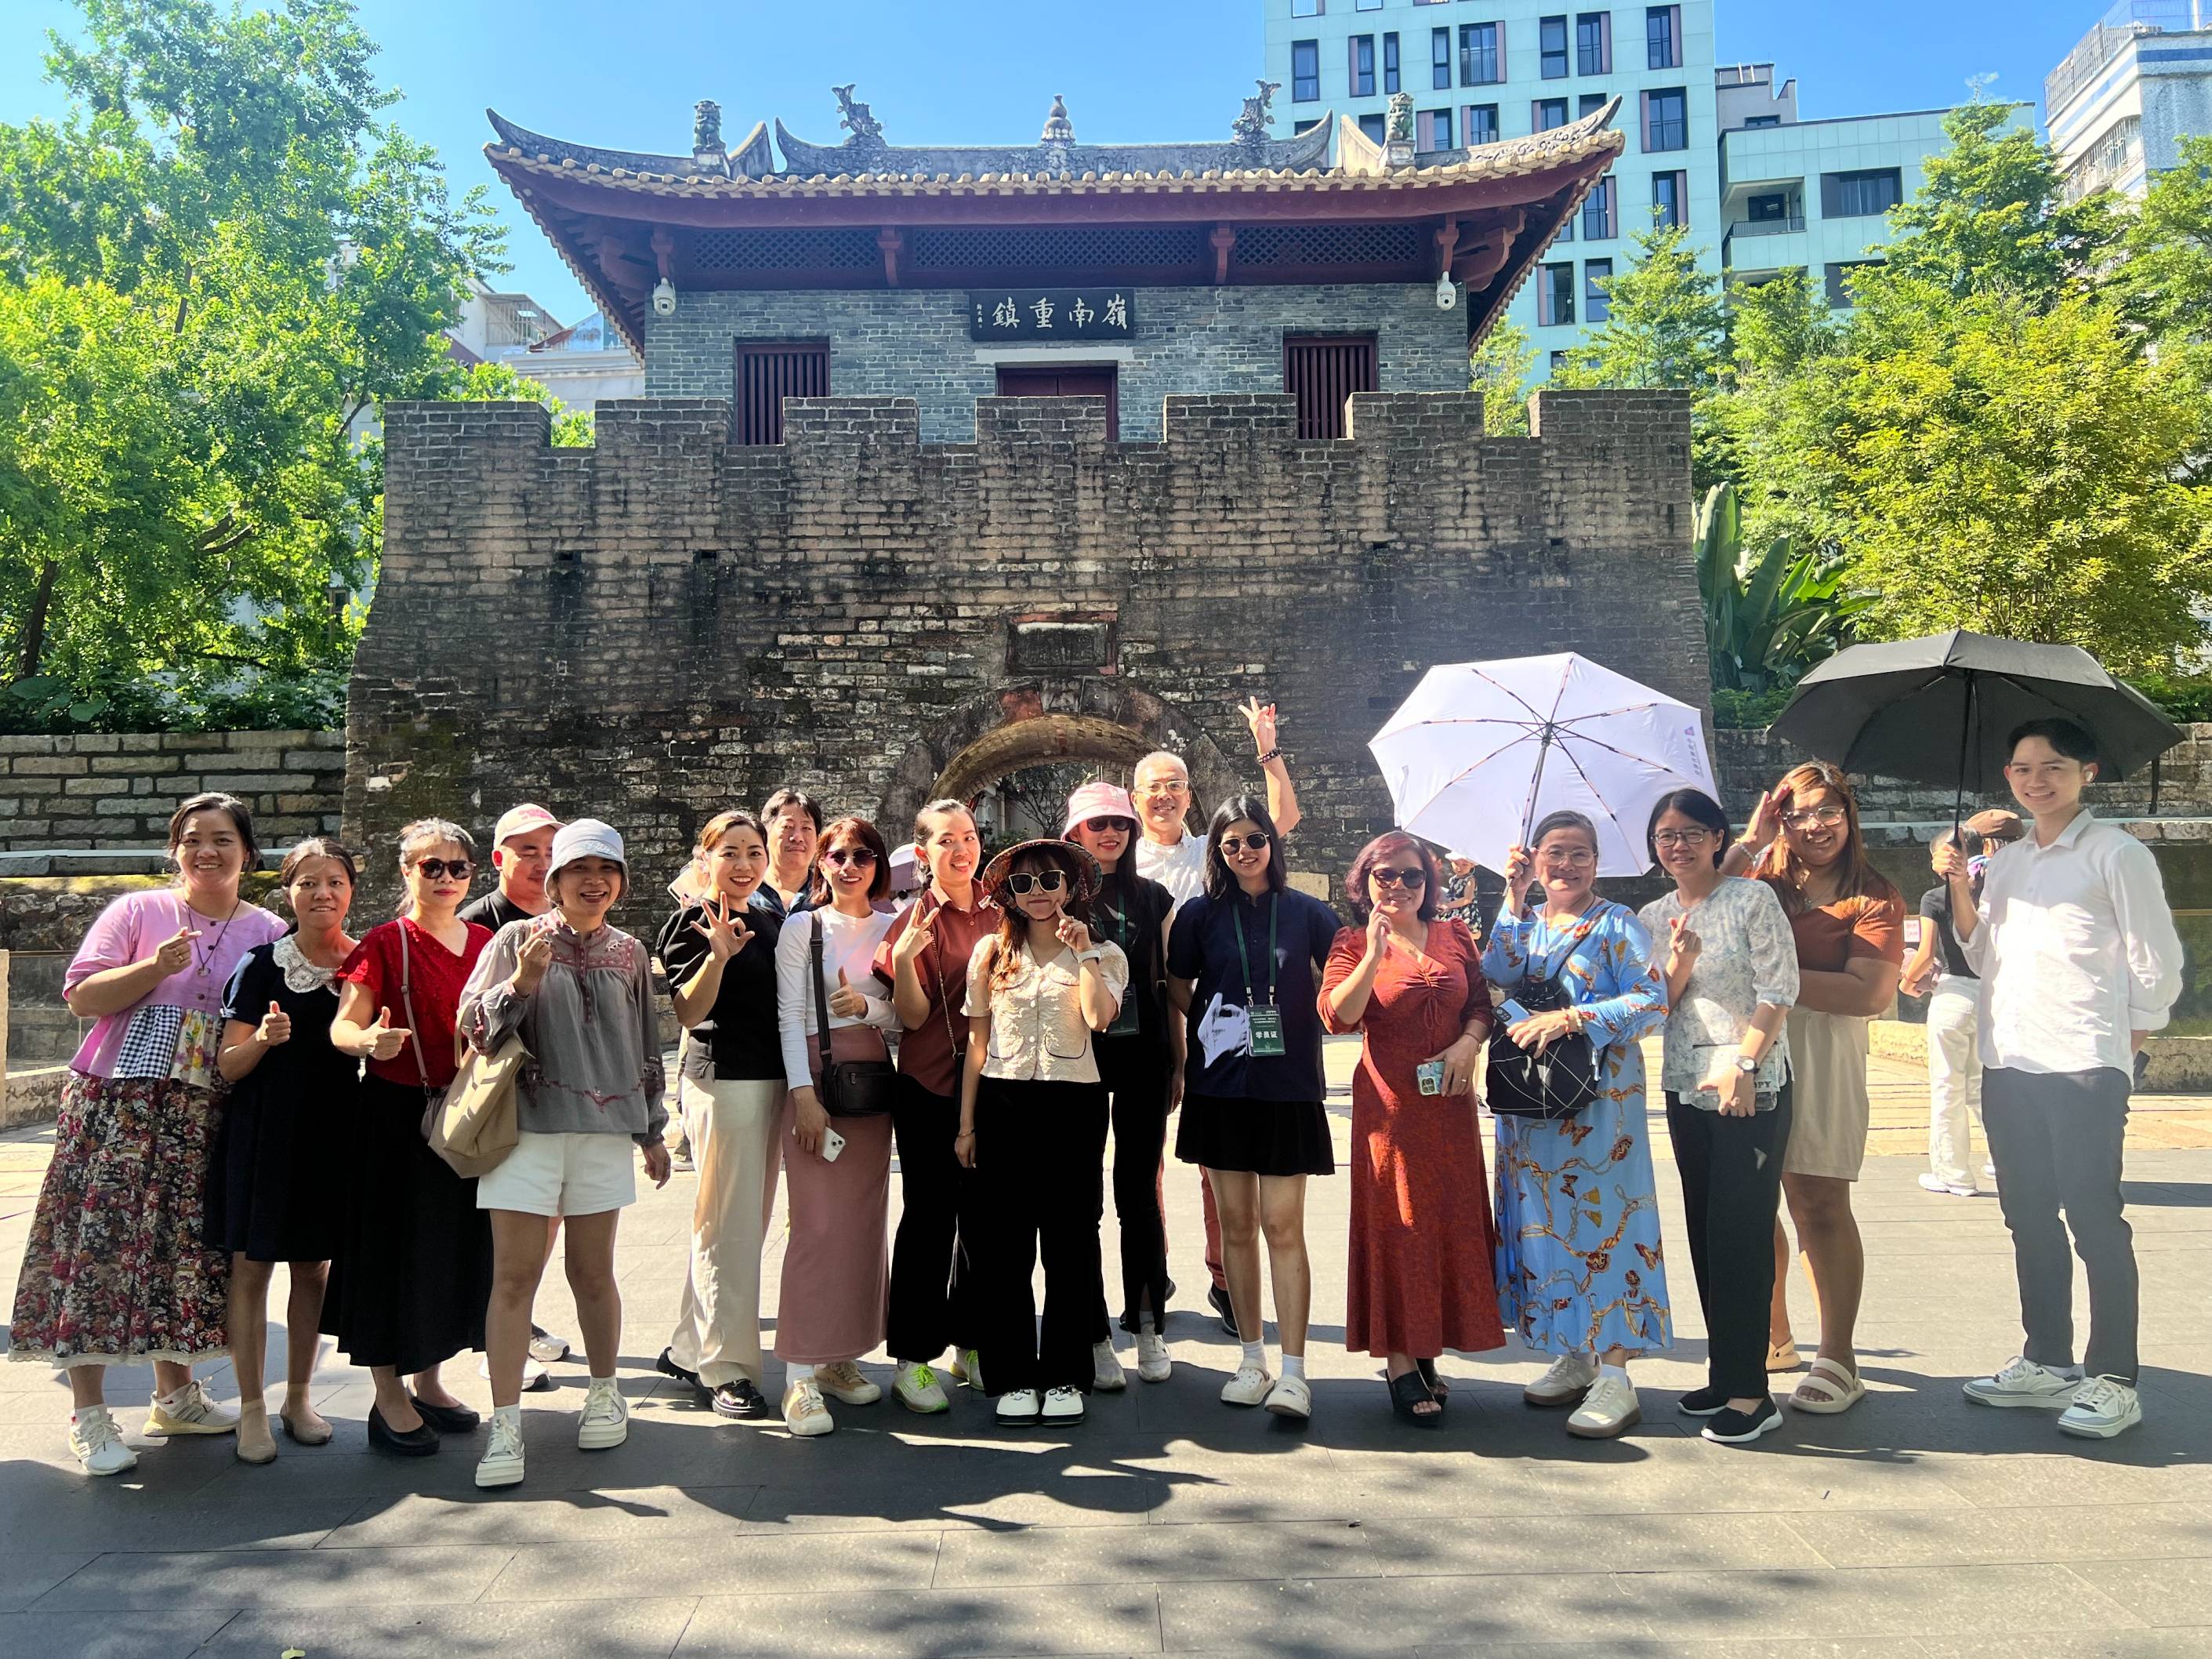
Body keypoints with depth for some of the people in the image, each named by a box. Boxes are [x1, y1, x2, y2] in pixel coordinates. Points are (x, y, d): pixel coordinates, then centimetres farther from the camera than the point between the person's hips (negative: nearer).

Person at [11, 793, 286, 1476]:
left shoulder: (267, 932, 8)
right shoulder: (136, 912, 3)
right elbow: (81, 996, -3)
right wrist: (156, 967, -16)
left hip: (204, 1116, 3)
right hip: (118, 1105, -2)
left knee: (186, 1248, 8)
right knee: (102, 1242, -5)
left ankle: (175, 1393, 24)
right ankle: (88, 1413, 4)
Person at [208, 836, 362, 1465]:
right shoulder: (261, 965, -4)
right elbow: (229, 1064, -5)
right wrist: (264, 1039, -24)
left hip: (331, 1134, 3)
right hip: (264, 1132, -2)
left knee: (314, 1266, 10)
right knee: (251, 1265, 1)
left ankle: (298, 1398, 24)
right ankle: (252, 1409, 12)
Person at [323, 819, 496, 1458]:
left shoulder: (483, 942, 8)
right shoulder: (386, 943, -7)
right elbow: (342, 1026, -16)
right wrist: (368, 1040, -37)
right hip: (397, 1114, -5)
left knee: (455, 1248, 12)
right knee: (395, 1248, 1)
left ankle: (428, 1382, 28)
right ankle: (389, 1399, 13)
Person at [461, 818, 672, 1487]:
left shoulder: (628, 953, 11)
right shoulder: (516, 940, 3)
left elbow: (646, 1047, 17)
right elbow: (473, 1025, -2)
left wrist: (653, 1132, 19)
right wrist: (520, 984, -19)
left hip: (603, 1130, 2)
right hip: (525, 1127, -2)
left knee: (593, 1273, 8)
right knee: (514, 1274, -5)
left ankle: (604, 1395, 28)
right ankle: (505, 1425, 1)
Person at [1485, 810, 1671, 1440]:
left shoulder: (1616, 924, -2)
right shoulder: (1525, 922, 13)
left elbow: (1652, 999, -12)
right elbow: (1498, 973, -6)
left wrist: (1570, 1019, -20)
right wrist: (1515, 898, -11)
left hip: (1599, 1099, -5)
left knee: (1601, 1220, -6)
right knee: (1545, 1220, 7)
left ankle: (1614, 1376, -3)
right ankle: (1574, 1357, 18)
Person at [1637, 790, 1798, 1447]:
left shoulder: (1753, 899, -4)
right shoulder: (1653, 918, 12)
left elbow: (1779, 990, -9)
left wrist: (1743, 1062, -17)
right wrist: (1679, 963, -11)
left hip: (1751, 1088, -6)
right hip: (1686, 1089, 6)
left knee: (1739, 1232, -7)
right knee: (1704, 1232, 10)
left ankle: (1748, 1391, -1)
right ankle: (1725, 1373, 20)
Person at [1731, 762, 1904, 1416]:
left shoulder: (1873, 898, 0)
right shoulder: (1764, 885, 13)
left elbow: (1870, 994, -13)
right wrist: (1750, 842, -2)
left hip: (1822, 1057, -4)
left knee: (1819, 1203, -3)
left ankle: (1838, 1359, 7)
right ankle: (1774, 1338, 27)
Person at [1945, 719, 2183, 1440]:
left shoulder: (2117, 854, -3)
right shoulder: (2005, 862, 16)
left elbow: (2156, 967, -3)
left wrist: (2123, 1044, -3)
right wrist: (1959, 889, 3)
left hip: (2084, 1068, -6)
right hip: (2008, 1063, 7)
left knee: (2094, 1218, -4)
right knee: (2029, 1217, 12)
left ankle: (2114, 1381, 5)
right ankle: (2047, 1362, 22)